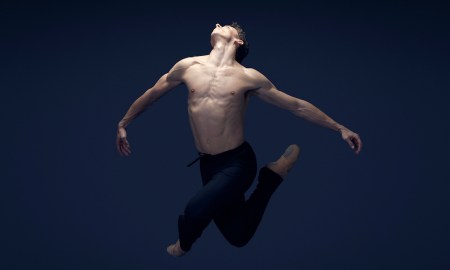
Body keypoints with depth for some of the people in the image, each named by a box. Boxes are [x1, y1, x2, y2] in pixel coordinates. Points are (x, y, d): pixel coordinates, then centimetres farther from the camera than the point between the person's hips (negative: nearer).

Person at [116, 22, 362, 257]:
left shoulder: (248, 77, -6)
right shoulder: (188, 67, 1)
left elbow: (297, 106, -1)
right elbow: (151, 95, 15)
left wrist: (340, 128, -2)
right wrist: (123, 124, 20)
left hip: (237, 162, -4)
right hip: (207, 163, 4)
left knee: (195, 210, -28)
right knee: (237, 236, 14)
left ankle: (184, 244, 10)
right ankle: (271, 178, 35)